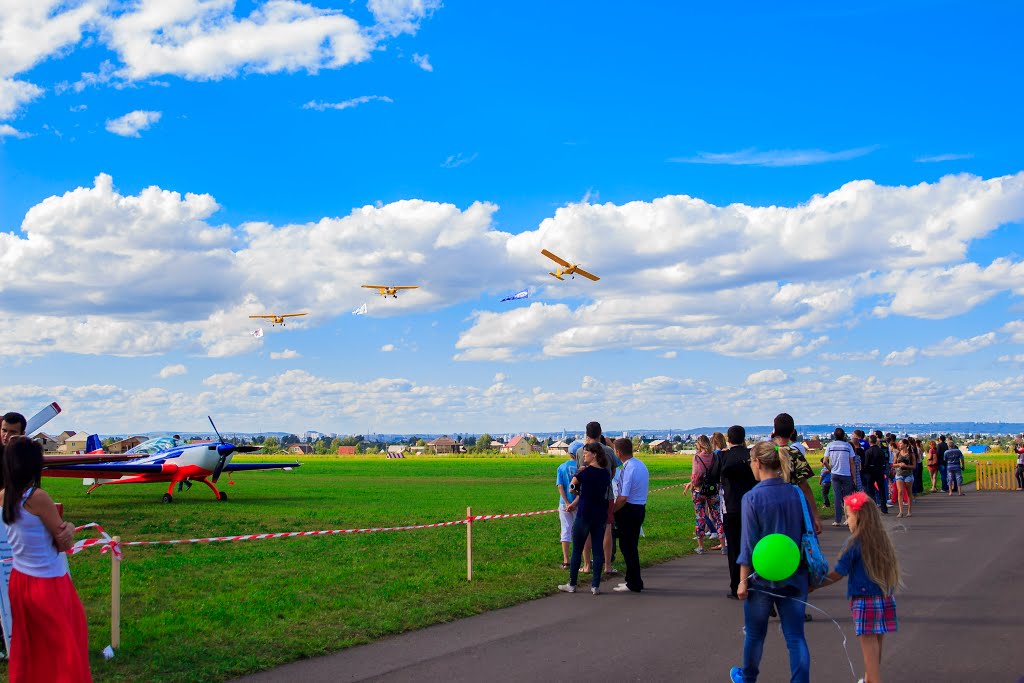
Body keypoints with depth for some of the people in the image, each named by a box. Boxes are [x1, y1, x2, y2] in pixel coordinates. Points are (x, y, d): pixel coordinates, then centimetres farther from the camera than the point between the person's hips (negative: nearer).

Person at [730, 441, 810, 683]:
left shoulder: (752, 498, -14)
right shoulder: (797, 494, -2)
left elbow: (748, 544, -12)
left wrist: (743, 580, -5)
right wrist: (807, 570, 17)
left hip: (762, 576, -3)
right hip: (794, 576, 3)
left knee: (755, 633, 17)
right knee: (795, 636, 6)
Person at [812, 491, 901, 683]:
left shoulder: (855, 542, -12)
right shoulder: (883, 539, 6)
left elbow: (838, 574, -10)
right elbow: (890, 569, 13)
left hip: (864, 600, -7)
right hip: (885, 600, 7)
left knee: (869, 647, -3)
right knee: (876, 643, 19)